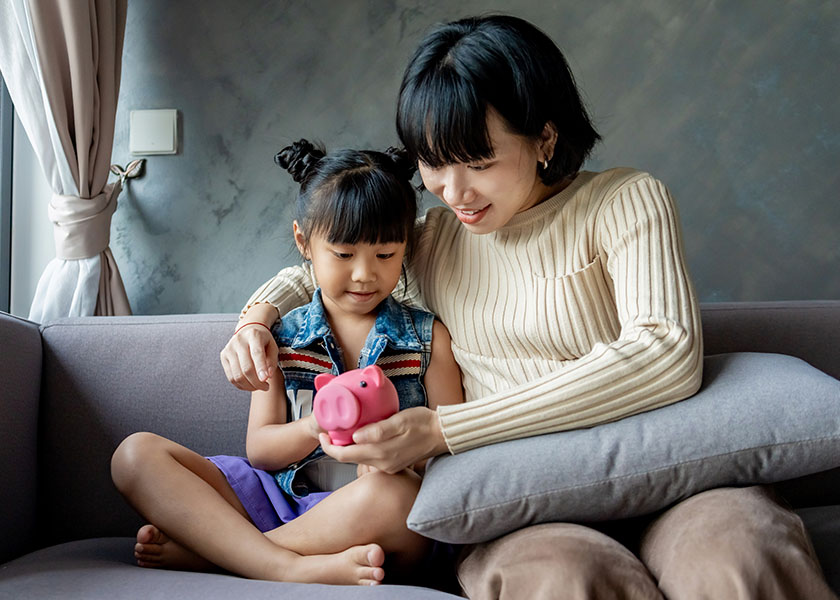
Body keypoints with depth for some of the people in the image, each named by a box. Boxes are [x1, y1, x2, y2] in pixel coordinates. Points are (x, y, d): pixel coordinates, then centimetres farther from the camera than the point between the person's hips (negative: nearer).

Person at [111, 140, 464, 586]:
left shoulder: (427, 337, 8)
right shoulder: (281, 337, 12)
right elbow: (258, 449, 7)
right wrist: (315, 427, -15)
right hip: (282, 497, 3)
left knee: (394, 495, -40)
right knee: (136, 454, -12)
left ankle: (202, 550, -22)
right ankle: (289, 567, -30)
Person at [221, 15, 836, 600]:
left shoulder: (626, 201, 0)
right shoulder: (431, 236, 15)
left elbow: (667, 356, -16)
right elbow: (311, 270, 33)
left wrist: (442, 429, -19)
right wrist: (256, 318, 6)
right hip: (512, 507, 3)